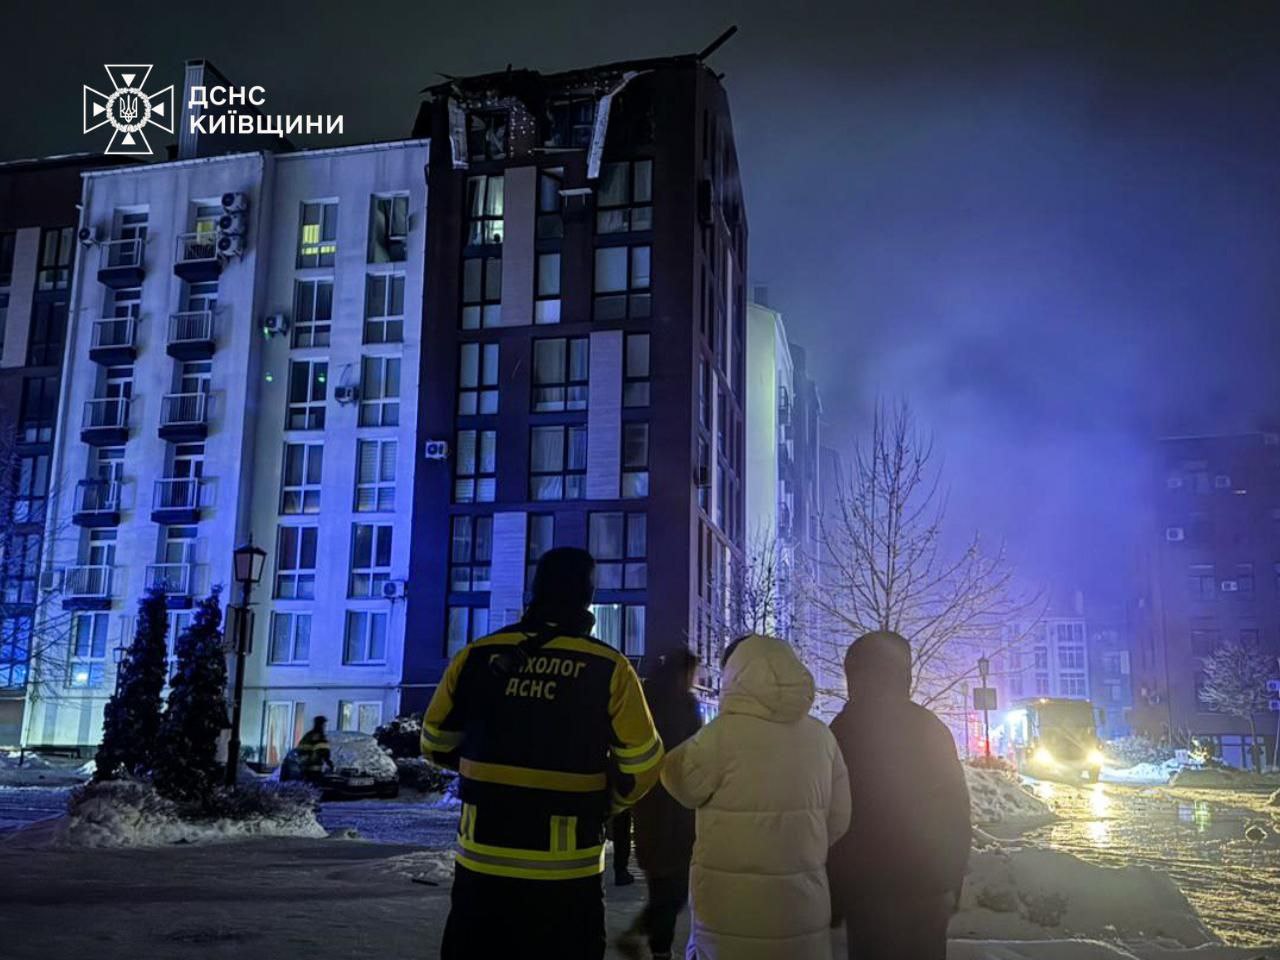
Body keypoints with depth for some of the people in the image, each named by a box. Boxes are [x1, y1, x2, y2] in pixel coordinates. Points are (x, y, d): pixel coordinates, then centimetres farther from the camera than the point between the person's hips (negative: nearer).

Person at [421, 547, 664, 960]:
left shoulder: (475, 656, -2)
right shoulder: (608, 668, -9)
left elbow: (436, 744, 8)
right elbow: (641, 766, -5)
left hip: (483, 859, 2)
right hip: (566, 870, -2)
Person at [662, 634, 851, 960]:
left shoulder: (725, 731, -14)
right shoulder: (821, 735, 2)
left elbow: (681, 782, -1)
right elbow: (838, 819, 8)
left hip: (733, 903, -4)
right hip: (805, 902, 5)